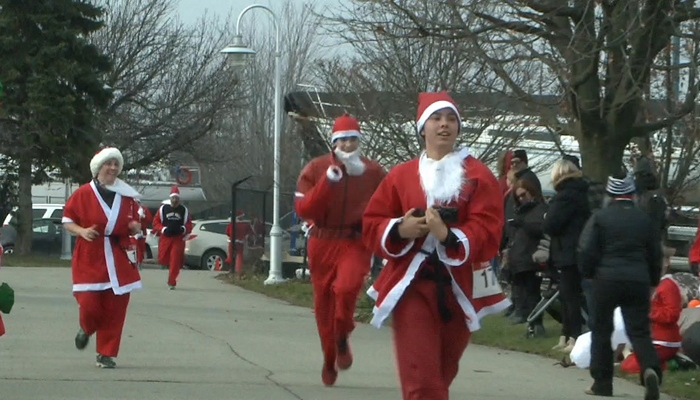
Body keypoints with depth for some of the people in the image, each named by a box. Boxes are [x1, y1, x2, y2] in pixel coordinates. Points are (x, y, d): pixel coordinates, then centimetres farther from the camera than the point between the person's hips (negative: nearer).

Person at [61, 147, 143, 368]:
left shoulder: (127, 196, 7)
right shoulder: (83, 194, -3)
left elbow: (135, 222, 20)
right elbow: (67, 220, 4)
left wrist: (136, 227, -4)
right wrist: (81, 231, -15)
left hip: (119, 258, 3)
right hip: (89, 258, -3)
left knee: (115, 308, -1)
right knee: (89, 304, -9)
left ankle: (107, 354, 11)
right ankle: (86, 328, 27)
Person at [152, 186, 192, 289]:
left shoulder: (184, 210, 6)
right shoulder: (163, 209, 4)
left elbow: (189, 225, 8)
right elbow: (156, 222, 5)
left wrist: (183, 229, -14)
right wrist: (163, 229, -12)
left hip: (178, 239, -1)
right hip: (165, 237, 1)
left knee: (175, 261, -10)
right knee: (163, 259, 2)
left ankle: (172, 282, -7)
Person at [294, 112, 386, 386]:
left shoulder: (373, 172, 1)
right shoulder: (316, 169, 0)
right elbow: (303, 209, -10)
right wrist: (329, 180, -18)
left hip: (356, 242, -2)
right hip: (323, 243, 2)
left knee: (347, 287, -29)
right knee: (324, 305, 8)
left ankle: (342, 339, -4)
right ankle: (330, 360, 28)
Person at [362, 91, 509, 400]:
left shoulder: (478, 175, 1)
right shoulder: (400, 175, 7)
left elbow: (488, 231, -10)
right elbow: (371, 225, 8)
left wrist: (448, 236, -26)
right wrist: (399, 230, -13)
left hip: (459, 289, 1)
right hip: (412, 286, -1)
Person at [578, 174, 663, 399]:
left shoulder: (600, 218, -3)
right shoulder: (644, 220, 8)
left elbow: (587, 251, -6)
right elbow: (656, 255, 13)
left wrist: (588, 273, 11)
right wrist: (653, 281, 24)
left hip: (607, 279, -2)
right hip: (638, 282, 2)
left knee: (602, 330, 10)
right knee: (639, 330, 2)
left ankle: (602, 382, 12)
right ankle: (650, 369, -25)